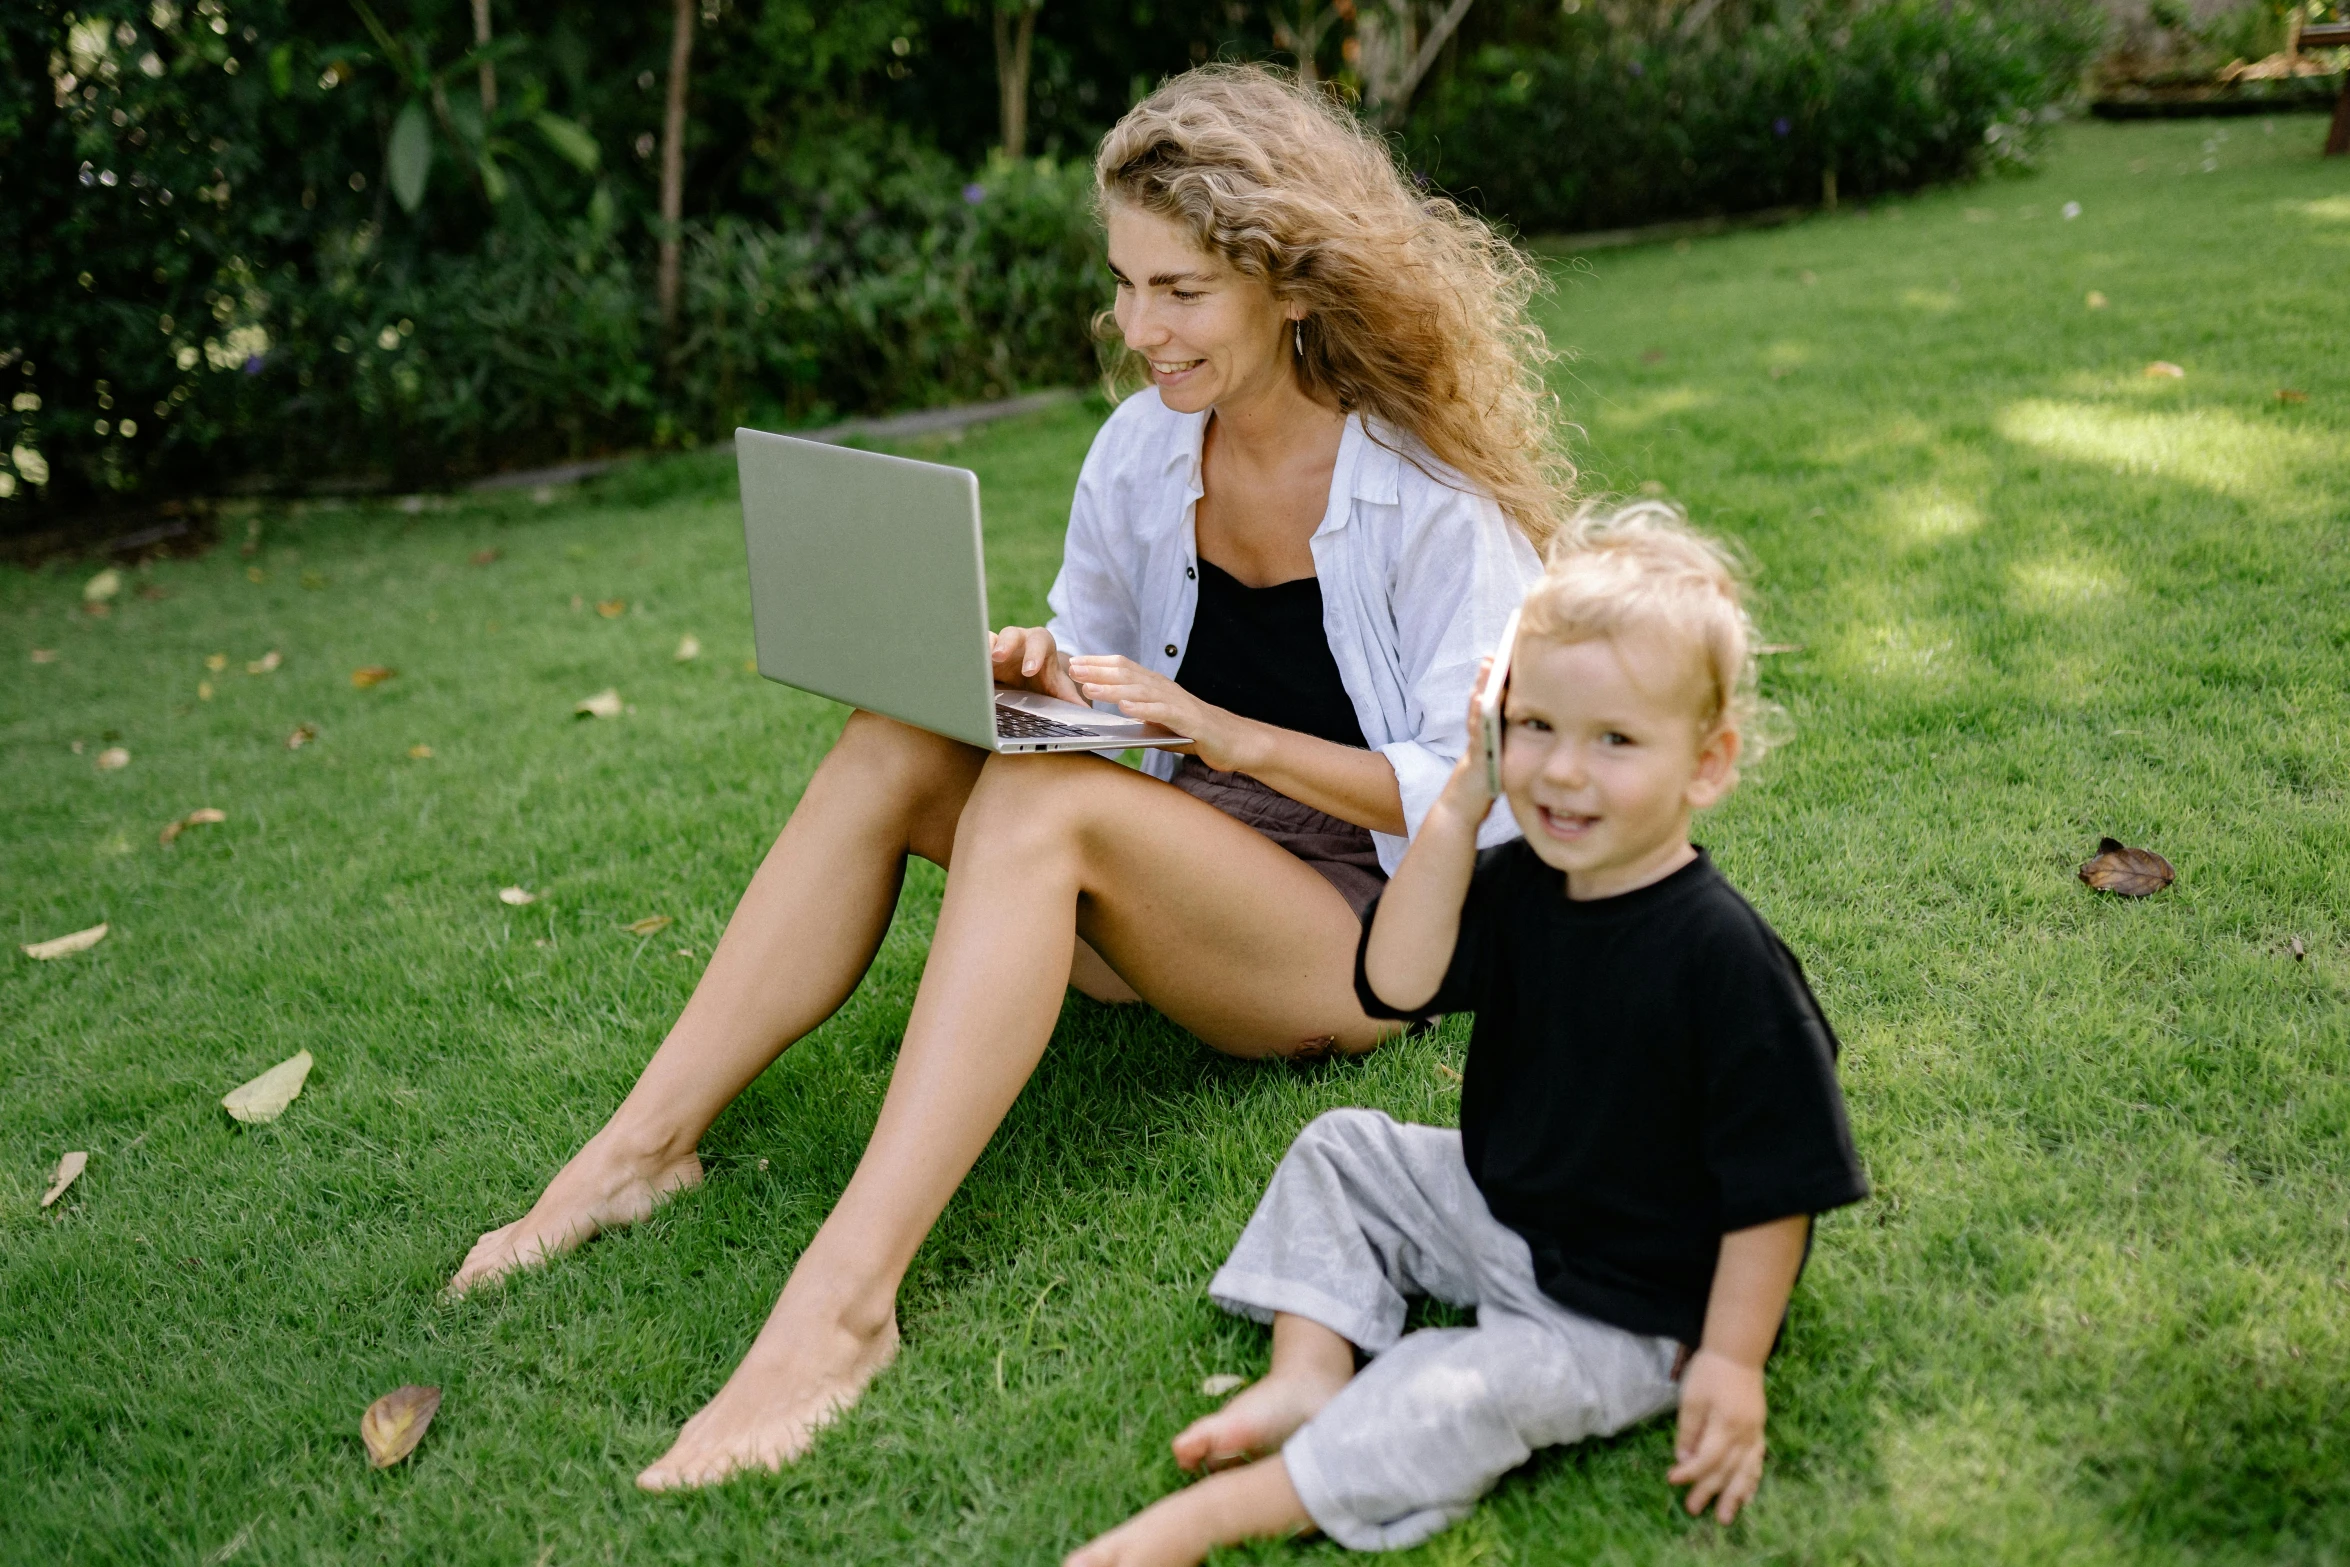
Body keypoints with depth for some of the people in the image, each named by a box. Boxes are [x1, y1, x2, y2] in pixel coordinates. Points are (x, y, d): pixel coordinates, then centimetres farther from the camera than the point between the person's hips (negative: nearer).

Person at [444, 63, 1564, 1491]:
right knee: (899, 739, -18)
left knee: (1042, 802, -33)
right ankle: (644, 1148, -19)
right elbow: (1102, 658, 15)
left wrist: (1224, 732, -23)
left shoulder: (1435, 503, -13)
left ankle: (843, 1302, -39)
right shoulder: (1143, 449, 4)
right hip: (1174, 897, 6)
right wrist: (1033, 673, -10)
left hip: (1377, 931, -6)